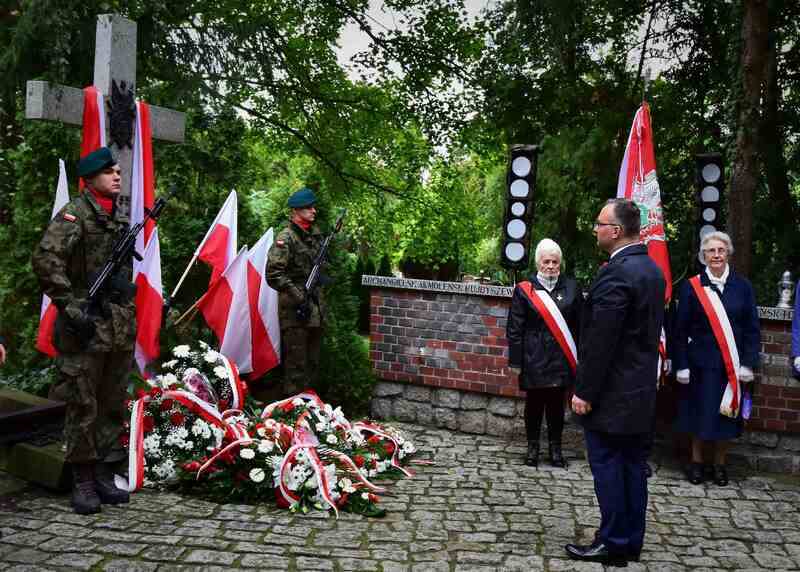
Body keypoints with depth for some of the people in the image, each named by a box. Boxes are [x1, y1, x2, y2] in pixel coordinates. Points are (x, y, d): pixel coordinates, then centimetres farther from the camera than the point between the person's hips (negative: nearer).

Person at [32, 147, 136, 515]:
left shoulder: (118, 220, 17)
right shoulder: (74, 214, -7)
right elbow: (45, 260, -18)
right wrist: (69, 306, -20)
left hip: (121, 328, 7)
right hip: (86, 329, -7)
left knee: (113, 406, 11)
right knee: (83, 407, -1)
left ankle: (104, 475, 21)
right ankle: (82, 482, 9)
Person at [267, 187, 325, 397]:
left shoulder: (316, 234, 13)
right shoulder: (285, 238, -11)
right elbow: (273, 273, -17)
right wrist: (297, 295, -19)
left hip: (315, 307, 8)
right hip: (294, 309, -8)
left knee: (313, 360, 15)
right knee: (297, 361, -6)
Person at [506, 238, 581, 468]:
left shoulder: (571, 288, 5)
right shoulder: (524, 290, -2)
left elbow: (579, 326, 6)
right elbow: (514, 329, -1)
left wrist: (579, 358, 3)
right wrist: (516, 361, -3)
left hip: (561, 359, 2)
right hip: (534, 359, -1)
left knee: (556, 404, 9)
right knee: (534, 403, 7)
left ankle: (555, 448, 21)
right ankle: (532, 447, 21)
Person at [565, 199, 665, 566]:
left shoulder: (616, 274, -20)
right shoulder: (652, 269, 9)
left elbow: (600, 341, -22)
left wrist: (584, 391, -15)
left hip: (613, 394, -9)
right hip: (641, 391, 9)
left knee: (607, 468, 1)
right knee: (633, 467, 14)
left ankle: (613, 544, 10)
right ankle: (631, 542, 24)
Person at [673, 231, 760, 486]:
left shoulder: (742, 286, 3)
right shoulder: (691, 286, -2)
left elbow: (752, 329, 3)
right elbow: (681, 330, -2)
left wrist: (748, 364, -4)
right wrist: (681, 366, -7)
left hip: (732, 364, 2)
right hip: (701, 362, -1)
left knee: (726, 414, 9)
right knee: (699, 413, 5)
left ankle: (720, 463, 25)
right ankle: (696, 461, 22)